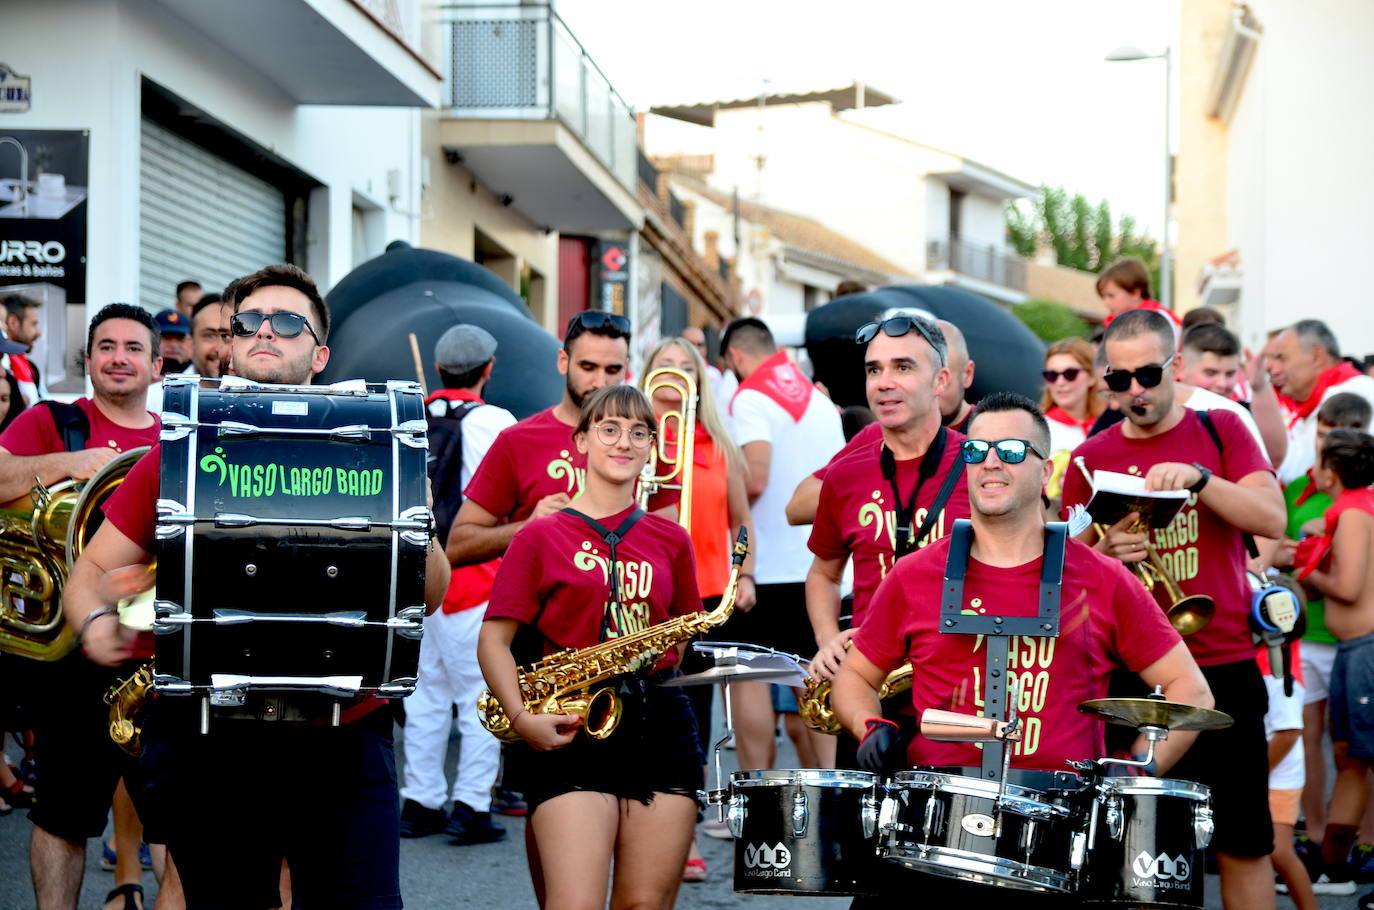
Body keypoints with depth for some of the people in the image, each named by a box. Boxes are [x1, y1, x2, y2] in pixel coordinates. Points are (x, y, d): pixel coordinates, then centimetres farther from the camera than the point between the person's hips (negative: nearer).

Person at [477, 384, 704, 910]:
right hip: (571, 730, -3)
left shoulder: (670, 540, 13)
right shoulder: (542, 535, 4)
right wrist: (522, 718, -13)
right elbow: (494, 640, 0)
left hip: (661, 728, 3)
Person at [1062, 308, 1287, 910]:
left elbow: (1273, 519, -7)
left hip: (1225, 666, 0)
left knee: (1244, 844, 2)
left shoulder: (1220, 430, 6)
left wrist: (1196, 475, -21)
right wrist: (1104, 553, -14)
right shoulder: (1089, 460, 6)